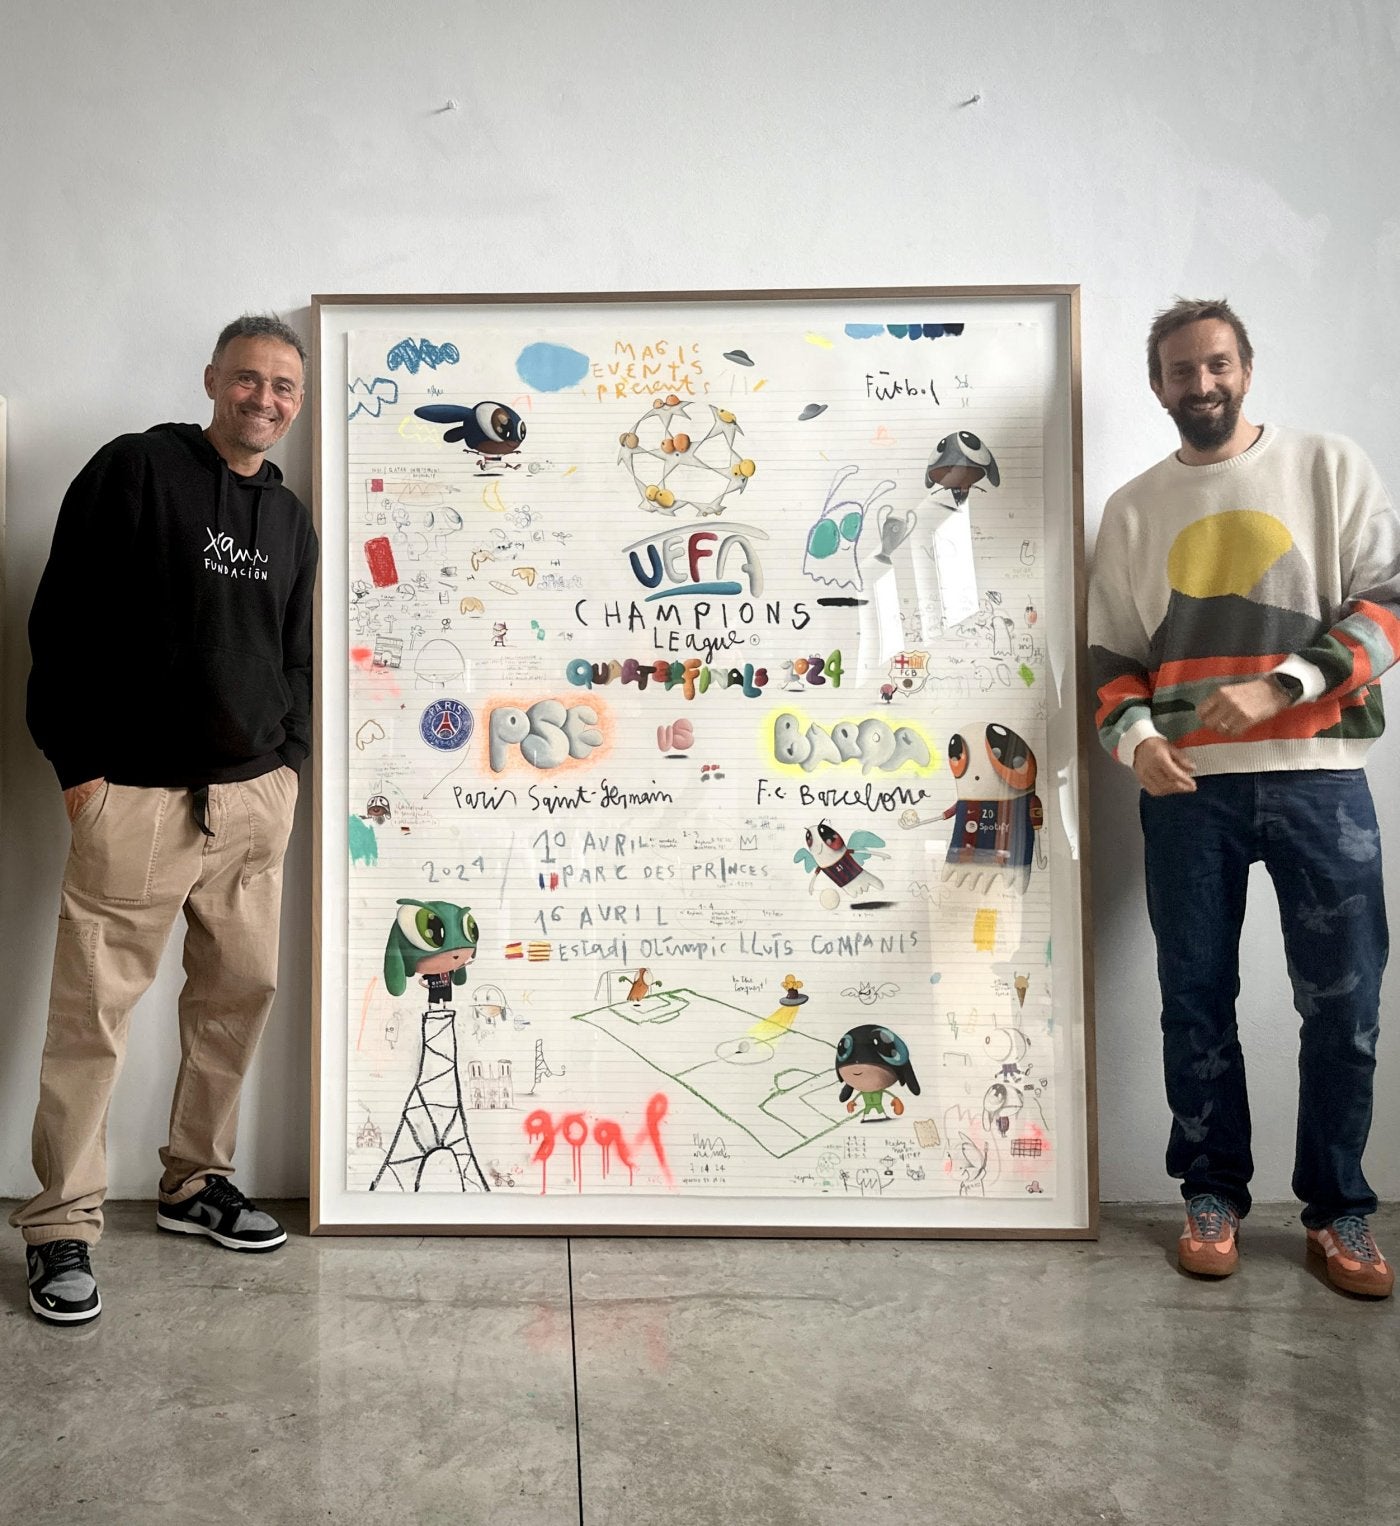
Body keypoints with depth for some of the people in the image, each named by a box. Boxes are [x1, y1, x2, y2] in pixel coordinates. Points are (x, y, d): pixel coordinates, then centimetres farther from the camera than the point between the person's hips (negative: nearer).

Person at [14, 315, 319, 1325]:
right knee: (95, 1007, -1)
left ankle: (198, 1181, 28)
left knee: (242, 988, 11)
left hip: (254, 797, 6)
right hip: (136, 793, -6)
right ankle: (63, 1225, 13)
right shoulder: (135, 470, -3)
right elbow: (64, 622, -7)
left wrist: (290, 763, 10)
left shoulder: (291, 520, 15)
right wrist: (80, 764, -10)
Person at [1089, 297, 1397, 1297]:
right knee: (1198, 1001, 6)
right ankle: (1213, 1193, 21)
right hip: (1189, 786, 2)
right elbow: (1112, 650, 13)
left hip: (1317, 775, -1)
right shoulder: (1134, 508, 13)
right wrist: (1136, 737, -7)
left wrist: (1278, 686, -16)